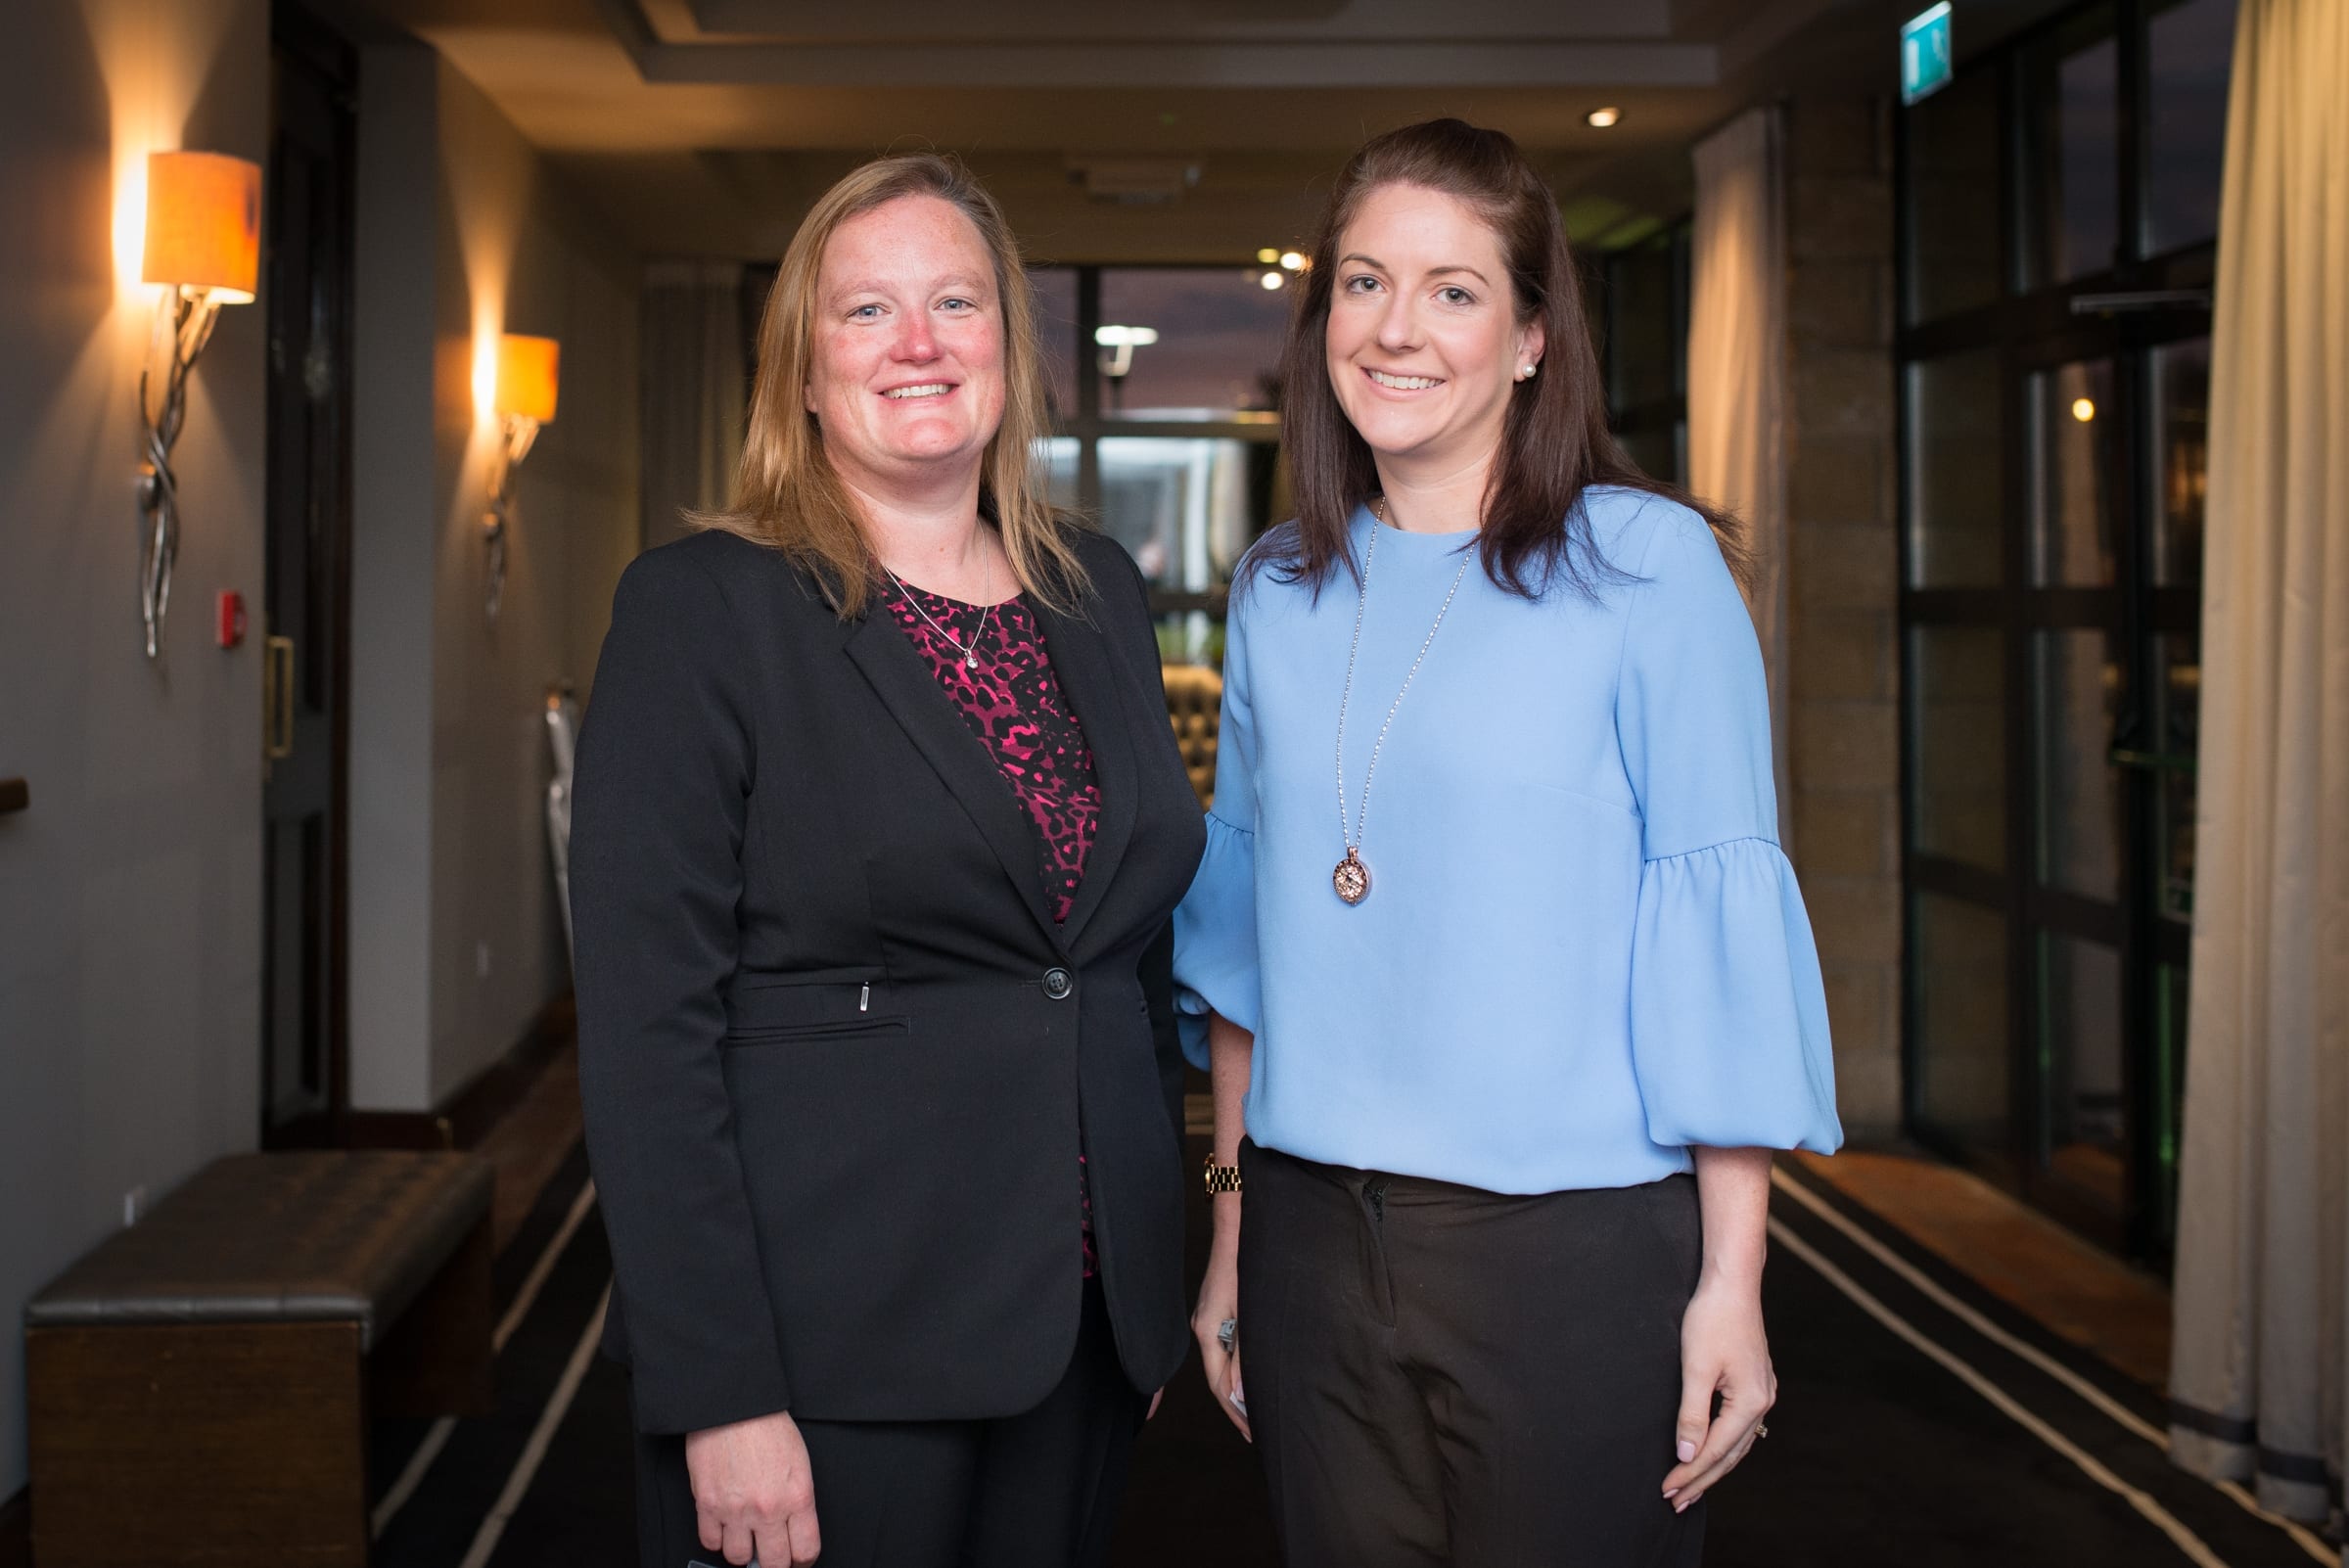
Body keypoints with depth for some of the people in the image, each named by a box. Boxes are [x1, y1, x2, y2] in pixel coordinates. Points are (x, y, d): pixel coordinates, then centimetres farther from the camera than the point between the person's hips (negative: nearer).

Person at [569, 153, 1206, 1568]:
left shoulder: (1101, 595, 8)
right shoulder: (700, 611, -8)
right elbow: (647, 1026, -12)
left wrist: (1155, 1287, 13)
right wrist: (720, 1397, -17)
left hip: (1081, 1328, 5)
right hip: (829, 1353, -5)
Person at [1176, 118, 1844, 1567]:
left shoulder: (1650, 565, -6)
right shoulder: (1279, 594, 8)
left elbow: (1720, 931, -9)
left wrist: (1731, 1283, -12)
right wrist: (1230, 1223, 13)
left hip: (1574, 1254, -4)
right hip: (1312, 1244, 4)